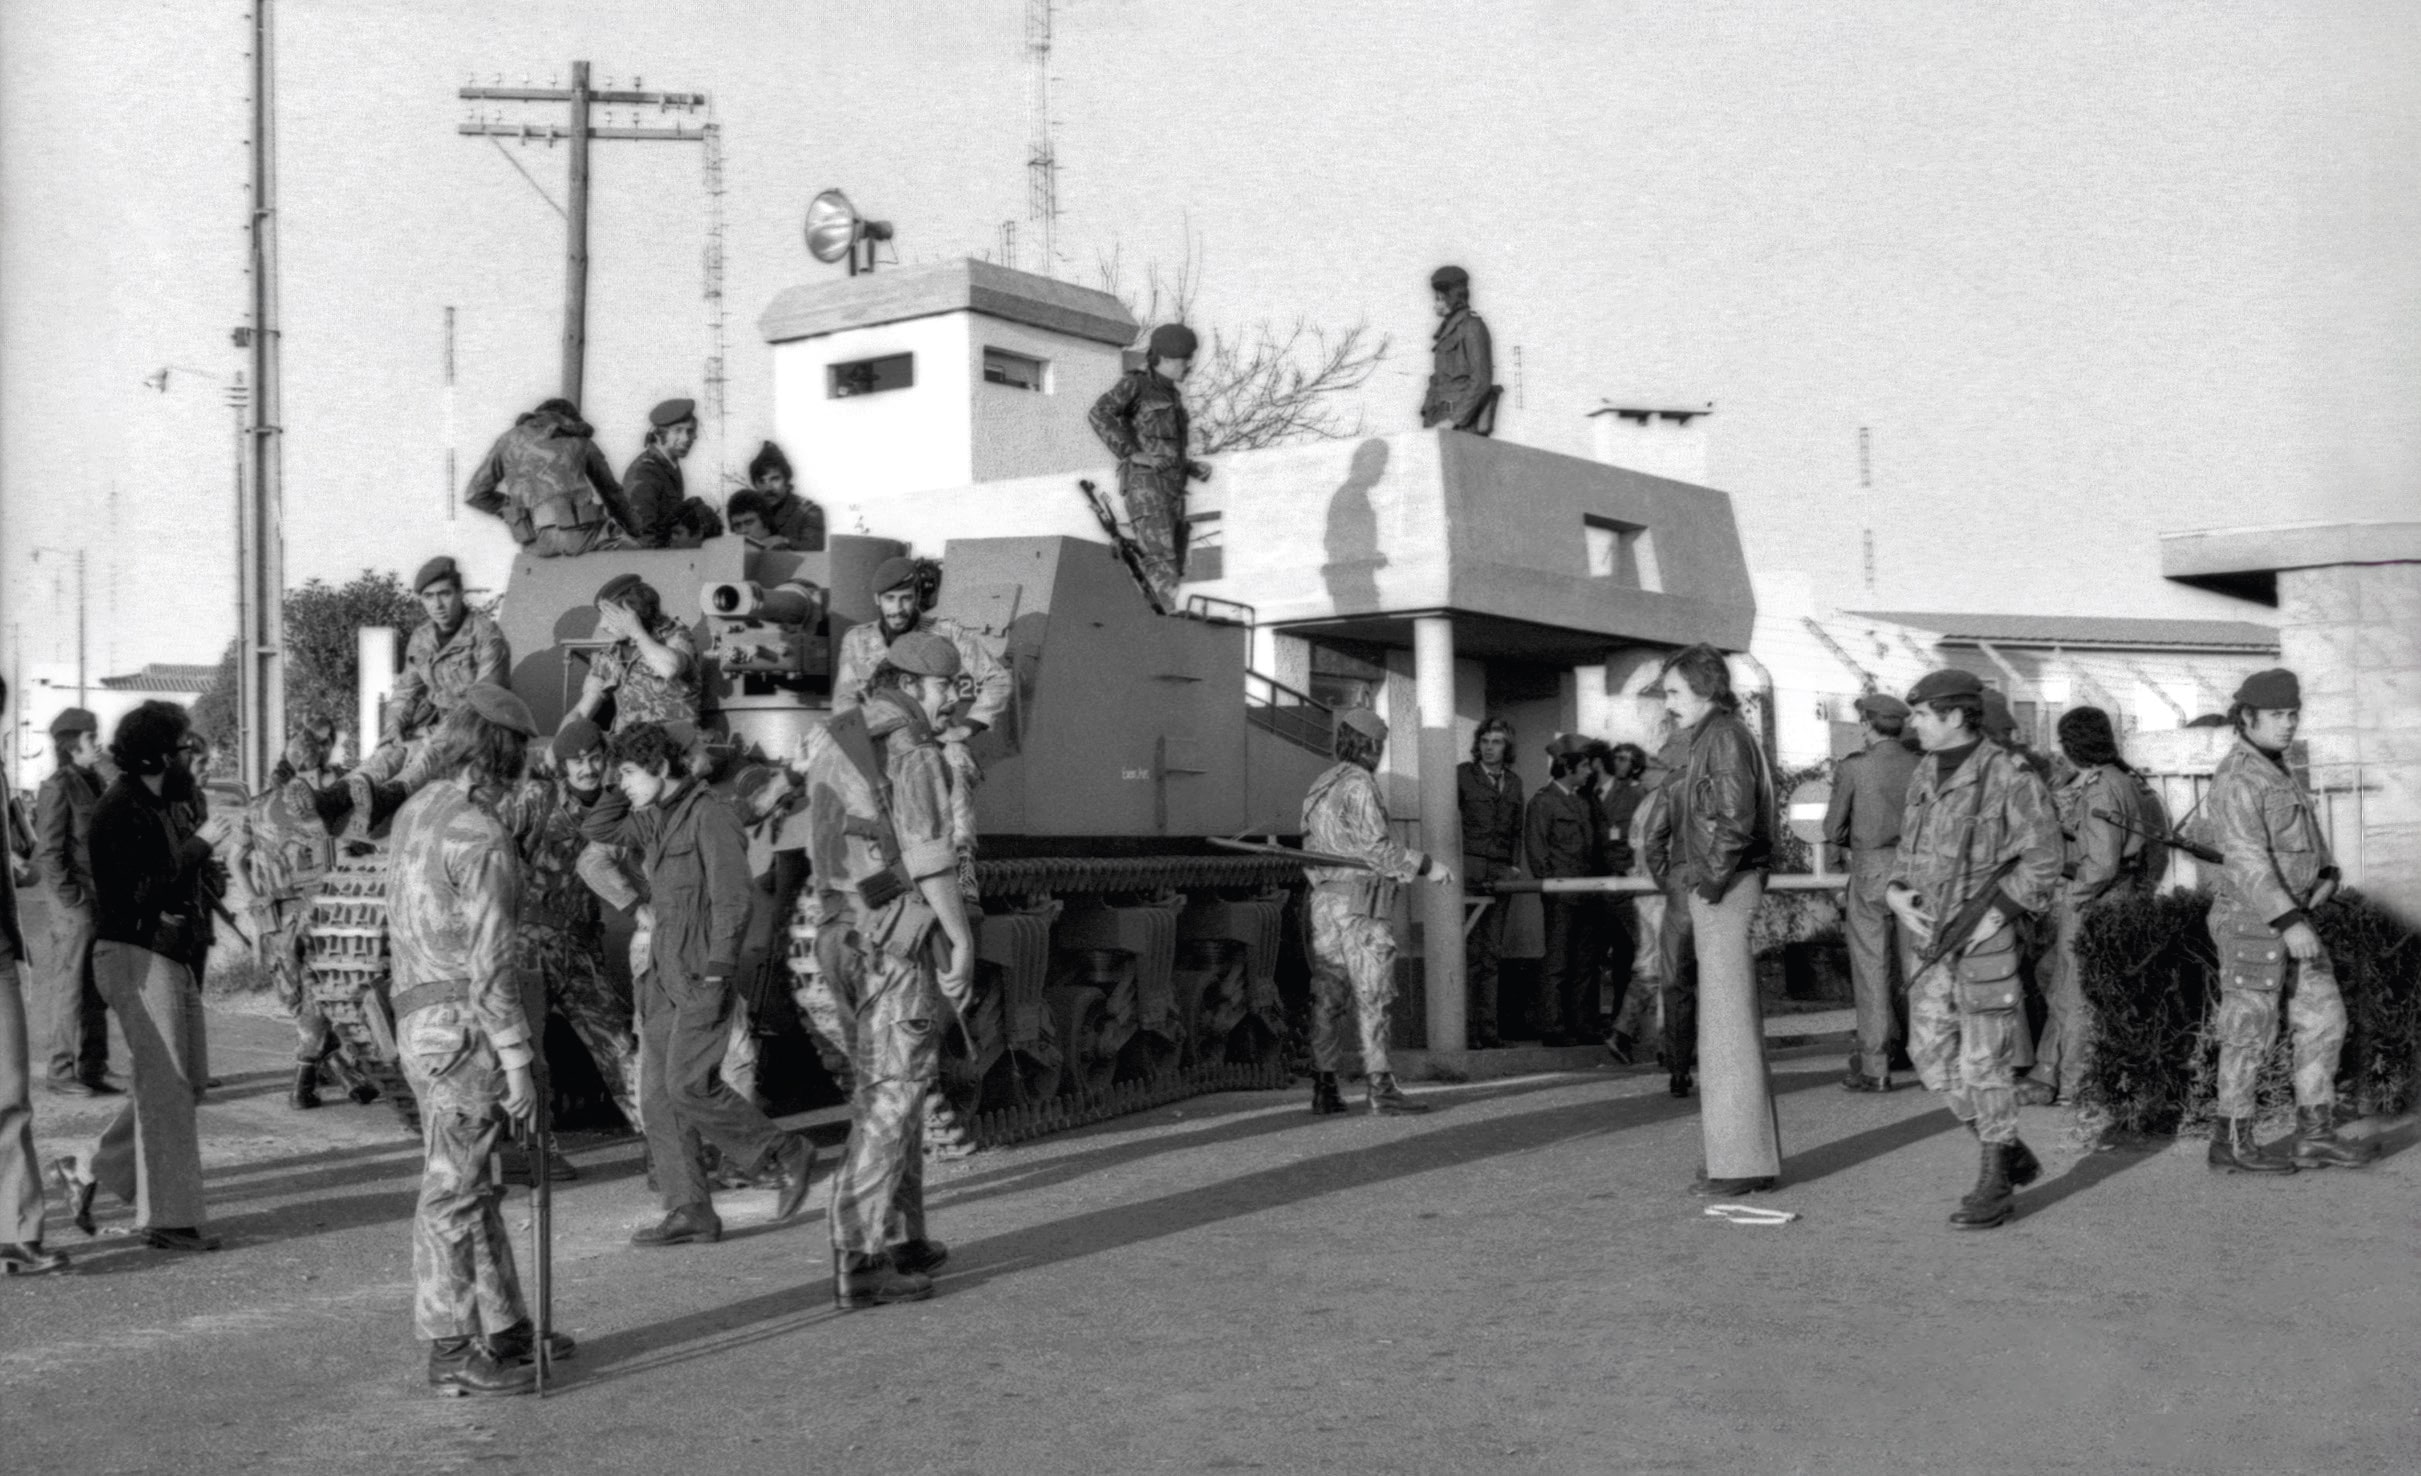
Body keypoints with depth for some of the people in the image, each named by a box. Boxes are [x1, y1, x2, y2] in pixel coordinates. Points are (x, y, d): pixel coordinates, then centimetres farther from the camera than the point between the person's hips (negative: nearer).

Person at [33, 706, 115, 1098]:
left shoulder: (93, 783, 15)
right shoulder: (59, 787, -9)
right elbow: (48, 851, -12)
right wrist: (71, 898, -15)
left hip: (98, 900, 8)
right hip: (75, 897, -8)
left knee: (97, 990, 10)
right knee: (72, 985, -2)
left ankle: (93, 1069, 16)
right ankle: (63, 1070, 6)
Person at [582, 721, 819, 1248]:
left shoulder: (709, 816, -12)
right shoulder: (654, 821, 14)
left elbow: (733, 898, -17)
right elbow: (595, 828, 25)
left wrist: (717, 974, -20)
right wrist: (634, 794, 12)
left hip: (702, 978, -9)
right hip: (665, 977, 9)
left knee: (688, 1087, -12)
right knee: (656, 1092, 4)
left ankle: (788, 1154, 3)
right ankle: (689, 1211, 7)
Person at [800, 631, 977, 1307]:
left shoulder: (831, 744, 13)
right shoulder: (913, 755, -14)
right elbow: (931, 863, -19)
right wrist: (963, 941, -12)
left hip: (841, 932, 9)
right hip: (900, 939, -9)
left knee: (879, 1091, 17)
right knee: (893, 1097, -5)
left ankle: (902, 1241, 27)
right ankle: (858, 1263, -6)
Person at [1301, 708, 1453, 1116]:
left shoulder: (1320, 785, 17)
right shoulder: (1357, 785, -10)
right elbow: (1376, 847, -16)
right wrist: (1427, 866, -8)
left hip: (1323, 899, 9)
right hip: (1357, 902, -8)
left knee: (1328, 997, 8)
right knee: (1372, 995, -7)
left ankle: (1325, 1088, 9)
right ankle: (1381, 1088, -9)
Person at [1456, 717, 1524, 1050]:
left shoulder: (1514, 782, 18)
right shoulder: (1462, 774, 3)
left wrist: (1515, 865, 11)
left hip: (1500, 873, 5)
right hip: (1469, 869, -5)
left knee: (1492, 954, 5)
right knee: (1468, 953, -9)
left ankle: (1488, 1031, 7)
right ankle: (1465, 1031, -8)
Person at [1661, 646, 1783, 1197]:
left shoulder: (1725, 736, -12)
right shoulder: (1712, 738, 18)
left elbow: (1736, 820, -22)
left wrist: (1710, 881, -16)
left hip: (1726, 897, -10)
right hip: (1718, 897, 10)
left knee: (1729, 1028, -6)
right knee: (1734, 1028, 14)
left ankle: (1744, 1164, -1)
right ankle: (1745, 1156, 21)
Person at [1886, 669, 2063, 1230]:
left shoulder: (2009, 778, -13)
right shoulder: (1926, 774, 8)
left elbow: (2043, 861, -12)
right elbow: (1909, 848, 17)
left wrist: (1992, 915, -19)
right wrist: (1896, 893, -2)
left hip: (1987, 936, -7)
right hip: (1934, 937, 7)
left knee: (1983, 1061, -2)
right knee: (1931, 1052, 7)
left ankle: (1995, 1187, 10)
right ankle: (2014, 1157, 23)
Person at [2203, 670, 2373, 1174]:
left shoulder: (2277, 770, 14)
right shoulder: (2237, 781, -18)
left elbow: (2308, 832, 19)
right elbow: (2247, 860, -27)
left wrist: (2327, 877, -1)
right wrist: (2290, 923, -34)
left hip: (2290, 916, 9)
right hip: (2251, 920, -9)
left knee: (2323, 1020, 7)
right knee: (2250, 1033, -1)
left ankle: (2316, 1137, 12)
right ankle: (2232, 1142, 10)